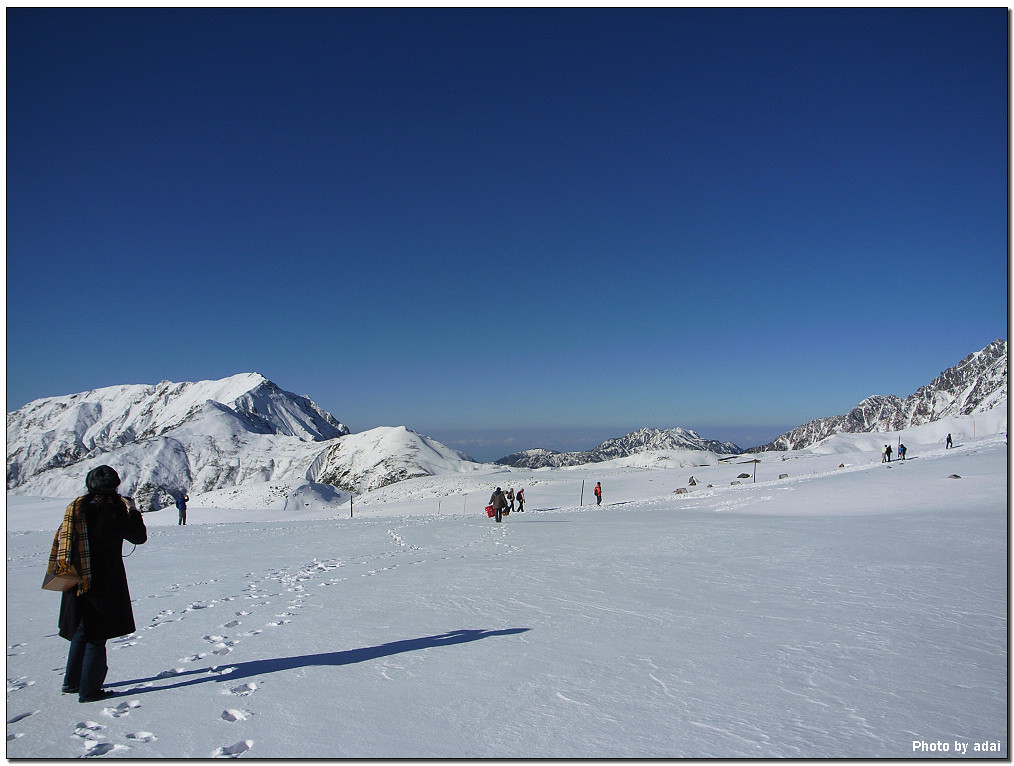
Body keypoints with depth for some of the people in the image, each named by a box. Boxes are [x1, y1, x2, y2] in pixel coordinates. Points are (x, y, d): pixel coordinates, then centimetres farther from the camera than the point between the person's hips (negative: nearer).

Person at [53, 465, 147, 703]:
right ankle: (89, 690, 9)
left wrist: (60, 568, 21)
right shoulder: (116, 509, -16)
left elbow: (60, 540, 9)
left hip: (77, 583, 6)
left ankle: (72, 682, 31)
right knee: (96, 637, 3)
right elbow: (139, 537, -6)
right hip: (104, 583, -6)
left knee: (81, 632, 22)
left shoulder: (76, 507, 3)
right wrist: (133, 511, 5)